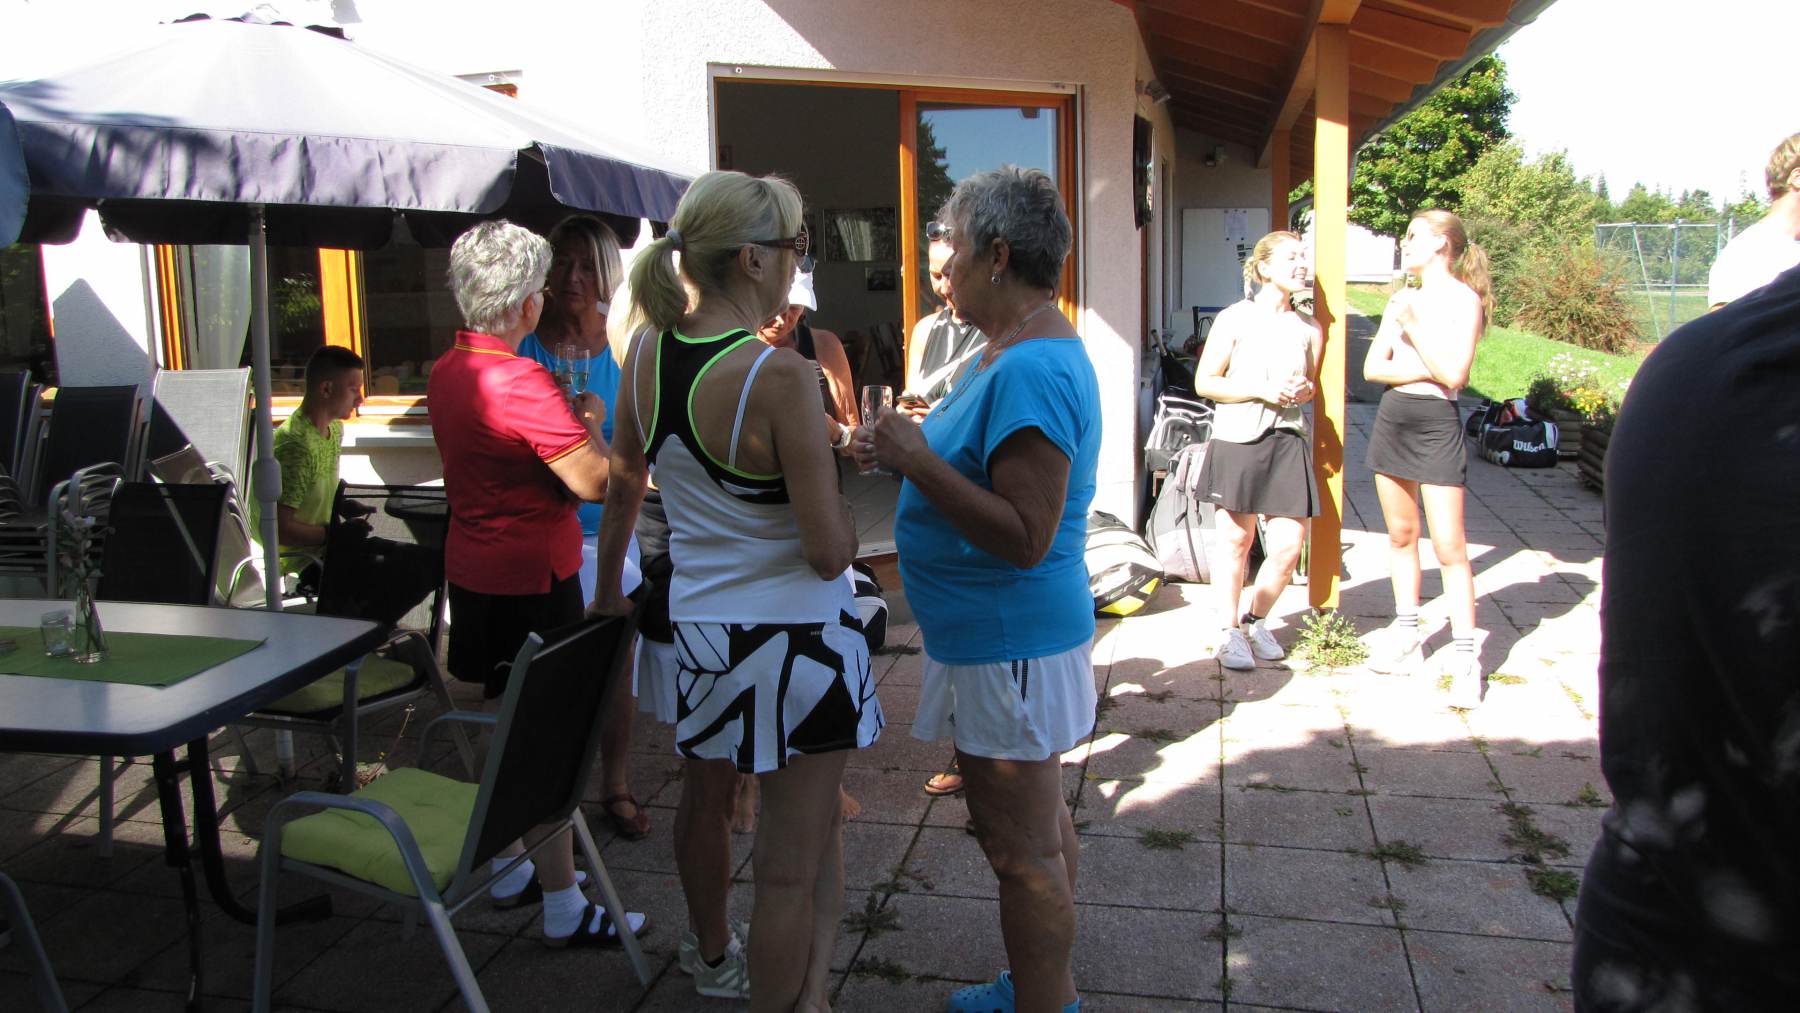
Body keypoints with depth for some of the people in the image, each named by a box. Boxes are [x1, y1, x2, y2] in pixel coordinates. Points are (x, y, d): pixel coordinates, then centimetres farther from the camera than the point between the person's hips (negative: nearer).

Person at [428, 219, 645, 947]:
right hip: (530, 580, -9)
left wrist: (562, 419, 14)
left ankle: (509, 872, 34)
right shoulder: (522, 383, -22)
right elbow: (594, 482, -24)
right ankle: (564, 910, 9)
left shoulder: (447, 372, 7)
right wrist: (589, 422, -6)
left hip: (473, 571, 9)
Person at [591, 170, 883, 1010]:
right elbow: (829, 552, -23)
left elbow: (622, 490, 12)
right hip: (793, 636, -8)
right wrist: (833, 464, -3)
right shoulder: (780, 375, -23)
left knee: (703, 799, 30)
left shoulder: (646, 354, -2)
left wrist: (608, 592, 28)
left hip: (695, 623, 8)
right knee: (791, 865, 7)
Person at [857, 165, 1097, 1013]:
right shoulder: (1016, 351, 10)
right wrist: (907, 451, 7)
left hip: (1010, 645, -11)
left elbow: (1027, 534, -28)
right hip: (1012, 631, 11)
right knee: (1040, 824, 22)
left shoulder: (1031, 372, -24)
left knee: (1022, 847, 3)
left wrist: (919, 462, -26)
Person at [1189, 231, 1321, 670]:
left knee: (1289, 544, -1)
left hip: (1288, 440, 4)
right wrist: (1261, 390, -14)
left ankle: (1257, 621, 23)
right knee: (1236, 538, 4)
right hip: (1238, 438, -4)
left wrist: (1304, 391, 0)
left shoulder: (1309, 329, 10)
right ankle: (1230, 632, 19)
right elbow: (1204, 382, -3)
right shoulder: (1235, 319, -2)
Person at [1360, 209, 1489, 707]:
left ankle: (1465, 654, -2)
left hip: (1437, 425, -7)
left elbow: (1454, 375, -17)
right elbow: (1373, 367, 5)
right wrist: (1426, 370, -10)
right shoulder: (1403, 299, 12)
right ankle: (1408, 637, 25)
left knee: (1449, 545, -8)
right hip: (1393, 417, 7)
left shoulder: (1464, 300, -7)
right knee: (1401, 535, 13)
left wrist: (1413, 327, -15)